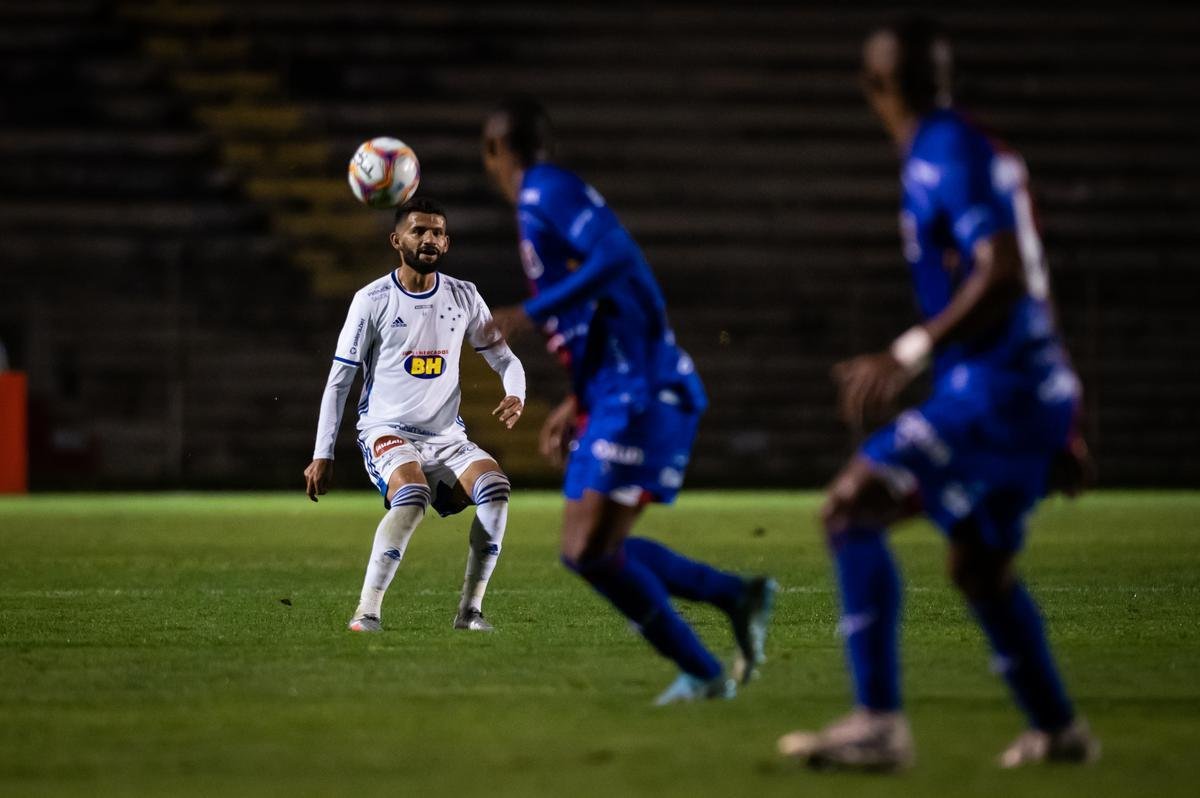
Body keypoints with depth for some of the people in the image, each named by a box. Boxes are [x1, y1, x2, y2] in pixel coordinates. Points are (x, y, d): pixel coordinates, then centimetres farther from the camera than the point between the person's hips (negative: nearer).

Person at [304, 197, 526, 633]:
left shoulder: (464, 298, 6)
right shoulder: (372, 300, -4)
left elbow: (505, 358, 12)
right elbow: (338, 382, 0)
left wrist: (515, 396, -12)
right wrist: (322, 455, -4)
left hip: (447, 435, 4)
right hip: (387, 432, -4)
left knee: (496, 487, -25)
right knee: (413, 496, -35)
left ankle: (470, 610, -15)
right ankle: (366, 611, -27)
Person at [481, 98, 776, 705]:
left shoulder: (546, 193, -7)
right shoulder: (548, 197, 23)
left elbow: (616, 256, -24)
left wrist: (532, 314, -22)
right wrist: (577, 404, 26)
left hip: (640, 397, -10)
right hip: (619, 398, 10)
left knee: (589, 552, -12)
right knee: (594, 551, 14)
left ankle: (702, 674, -5)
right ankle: (739, 595, 13)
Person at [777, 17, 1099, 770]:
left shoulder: (948, 156, -13)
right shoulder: (983, 153, 18)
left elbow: (1004, 277, -24)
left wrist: (909, 355, -30)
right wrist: (1061, 420, 29)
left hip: (994, 388, -10)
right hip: (1037, 390, 10)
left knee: (852, 508, -14)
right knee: (980, 563, 23)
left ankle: (879, 722, -22)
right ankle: (1059, 729, 33)